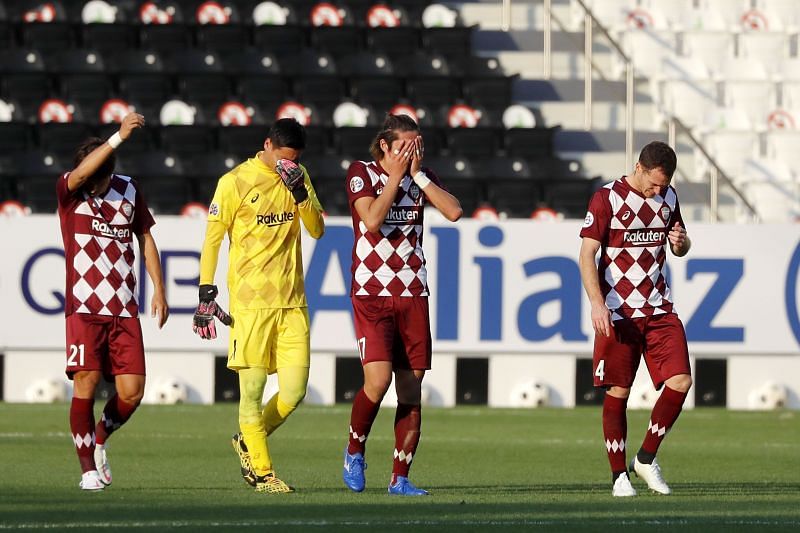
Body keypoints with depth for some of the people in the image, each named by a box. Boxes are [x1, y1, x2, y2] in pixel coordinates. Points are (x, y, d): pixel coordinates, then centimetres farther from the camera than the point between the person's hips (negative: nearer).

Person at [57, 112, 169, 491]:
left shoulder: (128, 191, 7)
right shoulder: (68, 191, -4)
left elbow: (145, 238, 17)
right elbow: (80, 175, -27)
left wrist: (159, 289, 12)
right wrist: (119, 137, -35)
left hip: (124, 310, 3)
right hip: (83, 309, -3)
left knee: (131, 392, -3)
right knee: (85, 384, -11)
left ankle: (99, 440, 26)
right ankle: (89, 470, 0)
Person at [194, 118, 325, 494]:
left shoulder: (297, 178, 13)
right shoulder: (236, 182, -2)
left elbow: (317, 230, 8)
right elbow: (212, 238, 0)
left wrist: (300, 192, -7)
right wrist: (206, 293, -5)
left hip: (292, 302, 4)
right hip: (250, 303, -4)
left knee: (294, 391, -1)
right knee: (252, 388, -4)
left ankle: (248, 442, 23)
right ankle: (262, 473, 6)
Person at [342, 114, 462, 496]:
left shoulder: (422, 176, 9)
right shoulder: (362, 173, -1)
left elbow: (453, 211, -6)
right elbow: (372, 220, -17)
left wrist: (418, 175, -8)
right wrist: (396, 176, -12)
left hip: (413, 295, 4)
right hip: (371, 294, -4)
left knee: (411, 389, 1)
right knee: (378, 380, -19)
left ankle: (400, 478, 7)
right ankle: (354, 451, 7)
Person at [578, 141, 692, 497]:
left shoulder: (668, 198, 9)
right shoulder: (607, 198, -7)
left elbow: (680, 250, 22)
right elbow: (587, 254, -9)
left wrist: (681, 241, -4)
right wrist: (597, 303, -20)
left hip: (659, 308, 4)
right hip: (618, 312, -4)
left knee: (681, 381, -8)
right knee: (617, 392, -2)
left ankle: (646, 458, 8)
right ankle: (619, 475, 8)